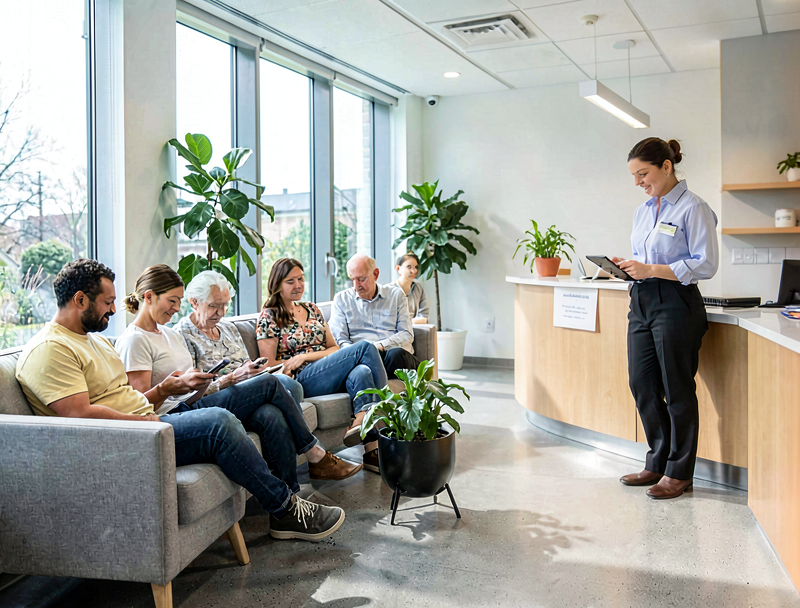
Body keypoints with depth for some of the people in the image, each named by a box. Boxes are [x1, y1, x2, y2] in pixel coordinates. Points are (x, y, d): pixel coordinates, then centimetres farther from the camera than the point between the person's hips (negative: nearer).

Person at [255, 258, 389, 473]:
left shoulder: (311, 309, 22)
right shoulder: (269, 317, 6)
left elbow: (334, 349, 16)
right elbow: (269, 365, 0)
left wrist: (305, 356, -3)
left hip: (330, 378, 5)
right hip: (301, 380, -5)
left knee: (361, 373, -32)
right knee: (365, 347, -22)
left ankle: (373, 451, -34)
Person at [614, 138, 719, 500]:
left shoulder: (693, 208, -9)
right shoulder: (643, 211, 15)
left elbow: (706, 265, -14)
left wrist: (651, 270, -19)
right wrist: (628, 266, 3)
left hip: (675, 304, -8)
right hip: (642, 303, 8)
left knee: (677, 390, 2)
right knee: (641, 385, 10)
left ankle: (679, 473, 17)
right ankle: (659, 463, 26)